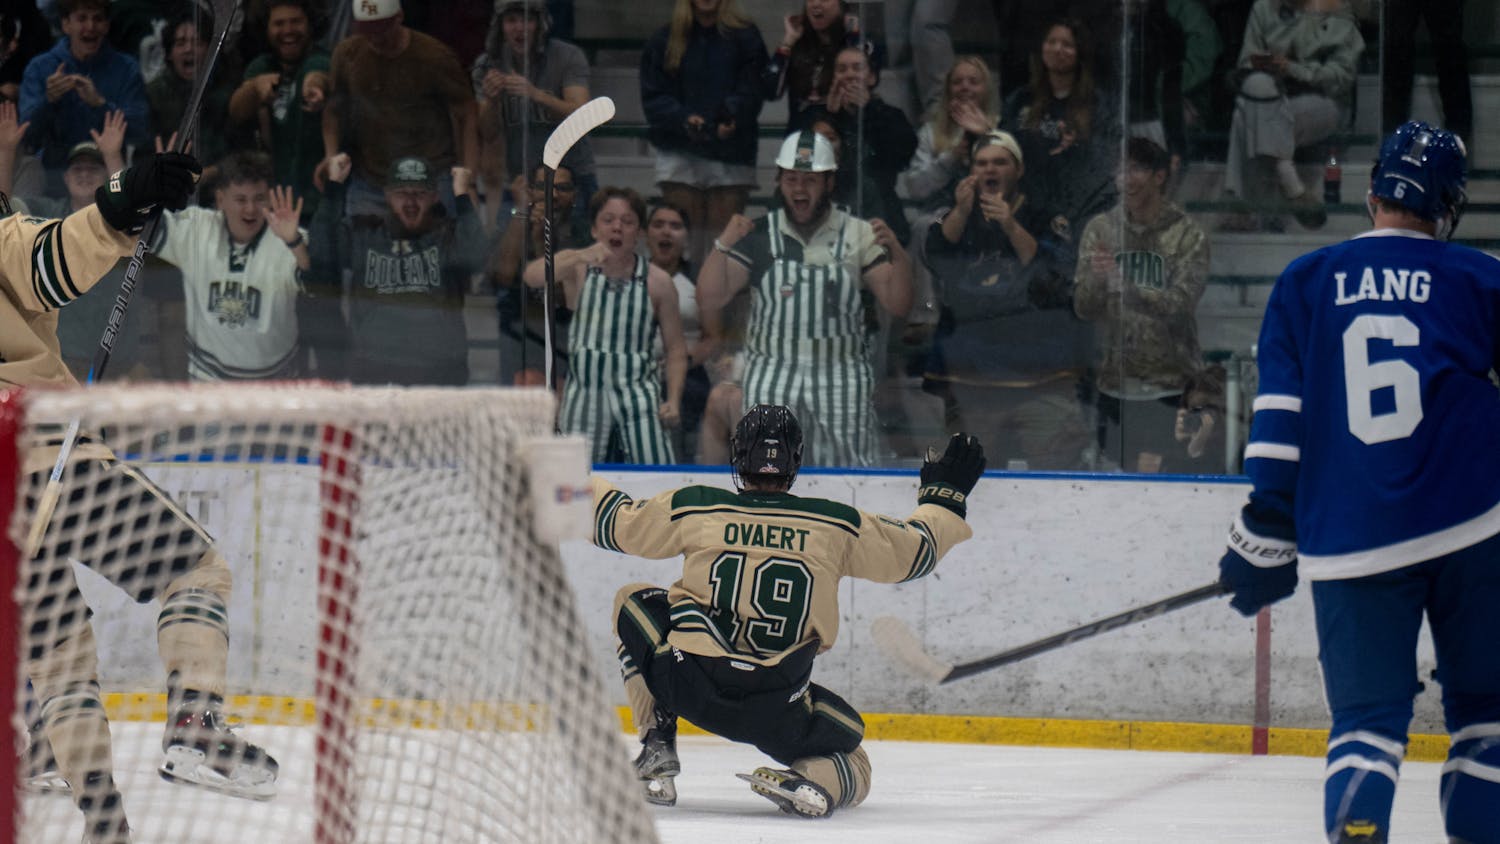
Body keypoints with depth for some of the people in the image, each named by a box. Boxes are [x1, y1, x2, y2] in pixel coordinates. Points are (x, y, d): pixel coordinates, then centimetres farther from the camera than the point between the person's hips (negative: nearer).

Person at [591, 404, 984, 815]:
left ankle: (658, 750, 19)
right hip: (778, 711, 0)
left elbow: (616, 525, 16)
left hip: (686, 684, 0)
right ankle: (811, 782, -16)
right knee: (852, 768, 22)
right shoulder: (837, 525, 3)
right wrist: (945, 494, 34)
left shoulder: (694, 508, 3)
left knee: (633, 603, 28)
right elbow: (913, 551, 16)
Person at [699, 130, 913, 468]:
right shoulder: (758, 235, 4)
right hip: (771, 373, 0)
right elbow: (710, 300, -1)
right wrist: (723, 246, -16)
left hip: (841, 374, 0)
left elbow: (898, 305, 0)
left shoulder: (858, 235, 4)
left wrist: (896, 253, -18)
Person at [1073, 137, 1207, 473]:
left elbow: (1180, 305, -15)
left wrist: (1124, 285, -29)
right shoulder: (1100, 230, 5)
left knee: (1159, 471, -9)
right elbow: (1084, 308, 1)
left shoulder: (1187, 235, -4)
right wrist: (1096, 280, -22)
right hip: (1114, 385, 3)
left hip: (1169, 386, -3)